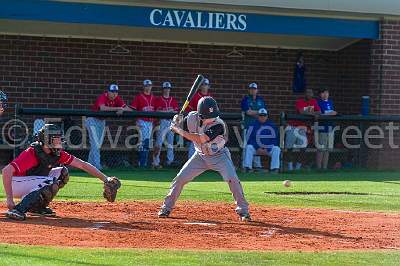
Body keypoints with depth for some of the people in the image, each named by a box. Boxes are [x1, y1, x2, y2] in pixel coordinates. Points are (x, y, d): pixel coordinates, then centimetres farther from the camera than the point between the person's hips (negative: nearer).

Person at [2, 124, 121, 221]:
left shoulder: (58, 154, -5)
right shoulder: (32, 153, -28)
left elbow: (82, 165, -1)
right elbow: (6, 170, -36)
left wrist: (105, 179, -7)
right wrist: (9, 199, -40)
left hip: (33, 184, 8)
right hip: (16, 183, -8)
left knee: (62, 173, 2)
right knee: (51, 184, -28)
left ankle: (37, 206, 3)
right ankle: (18, 209, -32)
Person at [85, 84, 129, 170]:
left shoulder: (117, 99, -7)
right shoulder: (102, 97, -27)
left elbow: (128, 109, -12)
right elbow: (102, 108, -48)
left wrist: (122, 110, -35)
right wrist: (118, 108, -49)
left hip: (102, 121, 8)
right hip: (93, 120, -8)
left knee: (99, 144, 12)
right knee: (95, 143, -14)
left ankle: (90, 163, 22)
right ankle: (96, 165, -17)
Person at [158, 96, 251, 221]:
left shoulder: (219, 125, -32)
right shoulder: (193, 118, -17)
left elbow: (201, 139, -39)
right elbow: (179, 128, -2)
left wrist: (180, 131, -37)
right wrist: (177, 122, -26)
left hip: (219, 156, -3)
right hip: (200, 156, 4)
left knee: (233, 179, -20)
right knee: (180, 178, -3)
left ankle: (243, 210, -6)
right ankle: (166, 208, 11)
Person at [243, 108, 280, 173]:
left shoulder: (271, 125, 2)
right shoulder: (253, 125, 1)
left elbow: (275, 140, 0)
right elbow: (250, 139, -2)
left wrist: (267, 149, -12)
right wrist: (257, 148, -16)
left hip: (269, 149, 0)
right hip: (256, 148, 0)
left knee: (276, 149, -28)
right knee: (249, 147, -29)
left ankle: (274, 168, -33)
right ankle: (248, 167, -32)